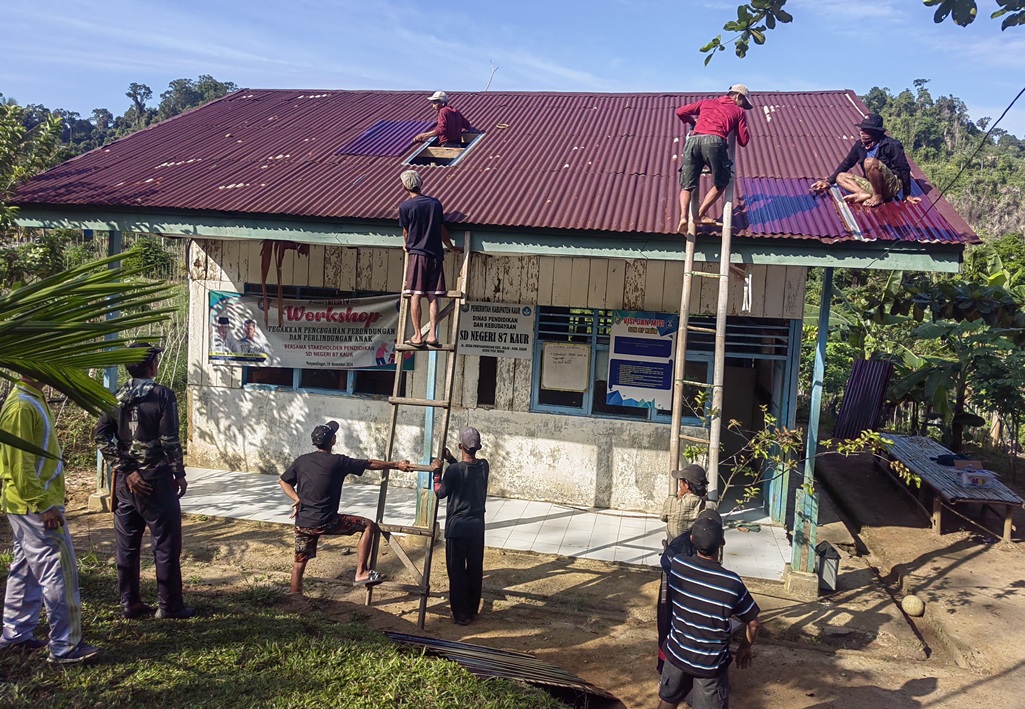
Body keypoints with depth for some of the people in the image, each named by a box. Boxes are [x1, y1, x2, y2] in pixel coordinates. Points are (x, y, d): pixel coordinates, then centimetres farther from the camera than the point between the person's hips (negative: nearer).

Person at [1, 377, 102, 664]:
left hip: (31, 506, 10)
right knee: (59, 573, -6)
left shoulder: (33, 399, 13)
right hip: (36, 507, -10)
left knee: (26, 570, 17)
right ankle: (66, 647, -1)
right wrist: (45, 505, -22)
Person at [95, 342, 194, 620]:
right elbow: (169, 440, -14)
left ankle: (130, 604, 20)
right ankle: (169, 605, 9)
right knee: (166, 544, 3)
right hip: (155, 479, -6)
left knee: (127, 545, 12)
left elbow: (102, 437, -3)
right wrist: (179, 473, -5)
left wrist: (125, 471, -4)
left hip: (125, 480, 6)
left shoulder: (117, 398, 6)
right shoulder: (162, 395, -10)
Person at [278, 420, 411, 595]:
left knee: (299, 562, 16)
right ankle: (361, 573, 4)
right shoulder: (338, 461, -7)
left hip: (302, 523, 5)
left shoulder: (302, 460, 6)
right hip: (325, 522, -5)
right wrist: (396, 464, 8)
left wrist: (297, 500, 12)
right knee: (369, 526, 5)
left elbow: (283, 481, 16)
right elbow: (370, 464, 0)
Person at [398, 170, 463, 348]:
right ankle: (432, 335, 1)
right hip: (436, 255, 4)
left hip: (417, 254, -4)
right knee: (432, 297, 4)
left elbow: (406, 232, 10)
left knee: (415, 296, -1)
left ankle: (417, 337, -2)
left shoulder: (405, 206, -2)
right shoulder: (435, 203, 10)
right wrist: (452, 248, 31)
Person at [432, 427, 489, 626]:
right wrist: (452, 460, 15)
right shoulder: (484, 466, -2)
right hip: (477, 526, 5)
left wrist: (437, 471, 4)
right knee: (475, 569, 14)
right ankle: (472, 610, 24)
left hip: (457, 527, -4)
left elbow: (440, 492, -5)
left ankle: (461, 615, 9)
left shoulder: (454, 470, -17)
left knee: (457, 571, 5)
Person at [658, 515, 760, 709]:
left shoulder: (677, 564, -17)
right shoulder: (731, 583, -26)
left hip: (676, 653, 3)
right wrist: (744, 648, 9)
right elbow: (752, 623, -11)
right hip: (710, 664, -3)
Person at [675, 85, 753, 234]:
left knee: (687, 185, 7)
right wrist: (736, 128, 42)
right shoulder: (738, 111, 24)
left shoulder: (706, 102, 32)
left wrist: (693, 122, 46)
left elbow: (680, 112, 28)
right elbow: (743, 141, 22)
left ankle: (684, 216, -16)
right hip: (714, 142, -3)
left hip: (693, 140, 3)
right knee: (721, 182, 17)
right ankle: (700, 215, 7)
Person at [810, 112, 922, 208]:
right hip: (874, 185, 7)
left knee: (870, 162, -30)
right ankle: (864, 194, -23)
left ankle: (878, 197, -16)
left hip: (891, 186, -7)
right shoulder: (860, 145, 2)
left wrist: (907, 195, -12)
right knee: (841, 177, 0)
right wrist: (828, 181, 8)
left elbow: (904, 169, -13)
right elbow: (846, 163, 13)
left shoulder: (891, 145, -15)